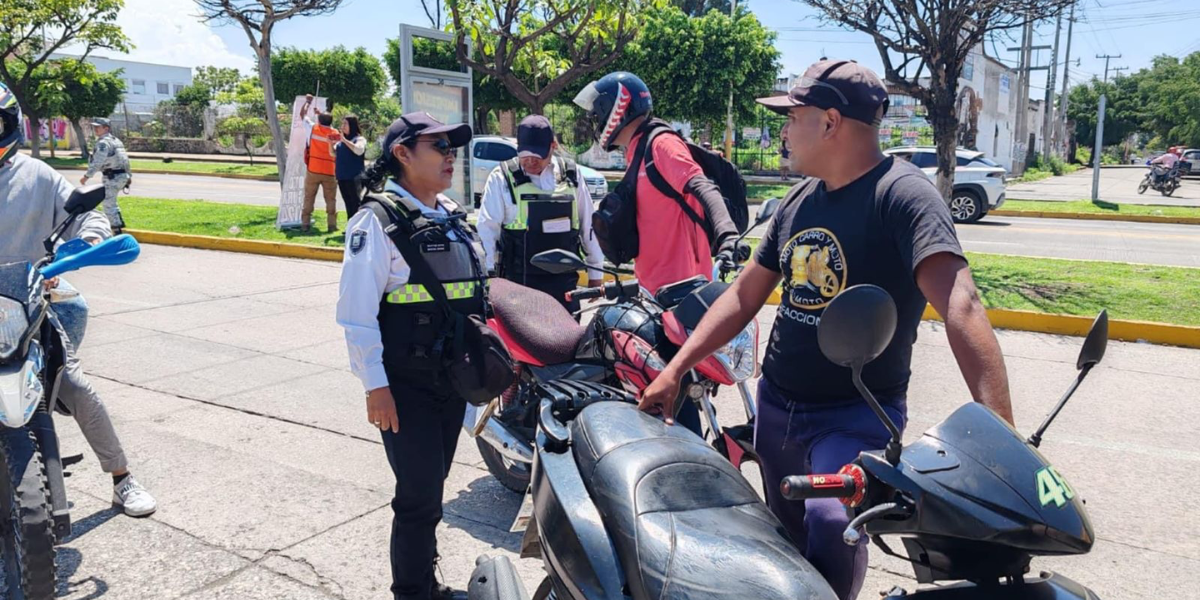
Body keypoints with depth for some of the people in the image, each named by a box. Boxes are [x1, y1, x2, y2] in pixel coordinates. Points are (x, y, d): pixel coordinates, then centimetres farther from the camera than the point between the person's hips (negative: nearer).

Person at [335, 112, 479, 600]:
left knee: (431, 486, 17)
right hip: (405, 385, -7)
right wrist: (374, 386, -18)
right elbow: (356, 309, -16)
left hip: (452, 377, 7)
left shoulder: (452, 216, 10)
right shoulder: (379, 218, -13)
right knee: (420, 495, -3)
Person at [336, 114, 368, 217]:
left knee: (356, 205, -9)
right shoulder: (342, 141, 13)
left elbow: (359, 151, -24)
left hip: (354, 178, -7)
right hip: (342, 177, 7)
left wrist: (345, 140, -23)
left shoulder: (359, 139, -5)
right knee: (348, 205, 11)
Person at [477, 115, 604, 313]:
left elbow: (588, 224, 13)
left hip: (564, 282, 3)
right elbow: (487, 229, -3)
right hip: (519, 283, -3)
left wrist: (595, 272, 13)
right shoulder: (502, 178, -2)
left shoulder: (570, 175, 7)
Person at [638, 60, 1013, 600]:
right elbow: (744, 296, 12)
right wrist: (673, 370, 6)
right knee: (787, 545, 17)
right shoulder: (798, 201, 7)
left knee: (832, 524, -28)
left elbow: (960, 306, -29)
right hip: (775, 403, 7)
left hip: (858, 414, -6)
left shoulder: (901, 194, -16)